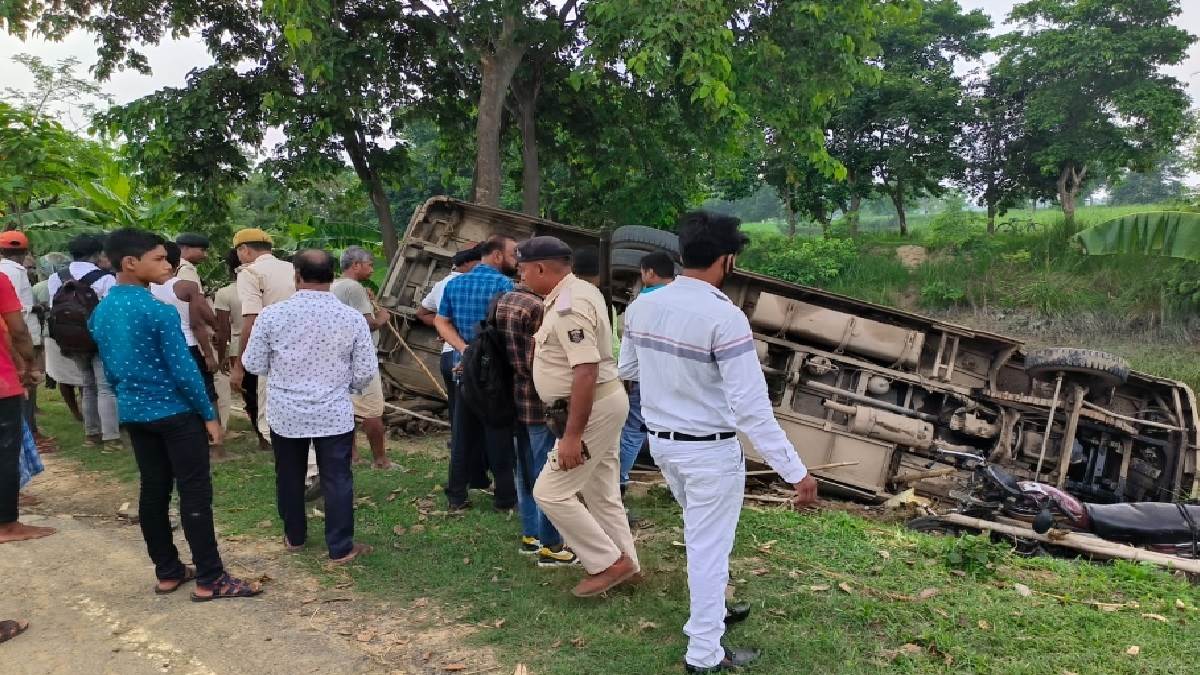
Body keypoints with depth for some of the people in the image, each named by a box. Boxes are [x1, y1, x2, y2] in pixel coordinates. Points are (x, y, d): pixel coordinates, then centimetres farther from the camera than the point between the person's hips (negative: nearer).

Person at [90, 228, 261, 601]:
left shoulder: (100, 313, 5)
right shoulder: (159, 311, -19)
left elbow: (111, 370, 13)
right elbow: (184, 370, -19)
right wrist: (209, 414, -10)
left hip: (133, 414, 8)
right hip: (175, 413, -8)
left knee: (153, 492, 13)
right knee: (195, 494, -2)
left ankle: (167, 572, 22)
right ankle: (210, 579, 2)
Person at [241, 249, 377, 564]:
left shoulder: (271, 314, -10)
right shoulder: (352, 317, -10)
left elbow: (253, 365, -1)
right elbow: (366, 371, -5)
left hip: (285, 413, 1)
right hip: (335, 413, -1)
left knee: (289, 476, 19)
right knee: (337, 479, 8)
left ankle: (294, 537, 36)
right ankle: (341, 548, 15)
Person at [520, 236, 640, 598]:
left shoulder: (568, 307, -23)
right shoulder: (579, 290, 10)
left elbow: (586, 371, -30)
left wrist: (572, 435, -29)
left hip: (592, 408, -11)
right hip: (602, 403, 11)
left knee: (550, 492, -5)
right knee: (601, 493, 18)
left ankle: (608, 563, 4)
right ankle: (625, 564, 28)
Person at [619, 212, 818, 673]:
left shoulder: (642, 305, -3)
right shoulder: (724, 317, -25)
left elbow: (626, 369, 14)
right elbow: (751, 408, -26)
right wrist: (796, 471, -20)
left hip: (660, 440, 7)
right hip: (710, 449, -7)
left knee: (700, 532, 29)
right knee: (709, 546, 8)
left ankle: (710, 611, 48)